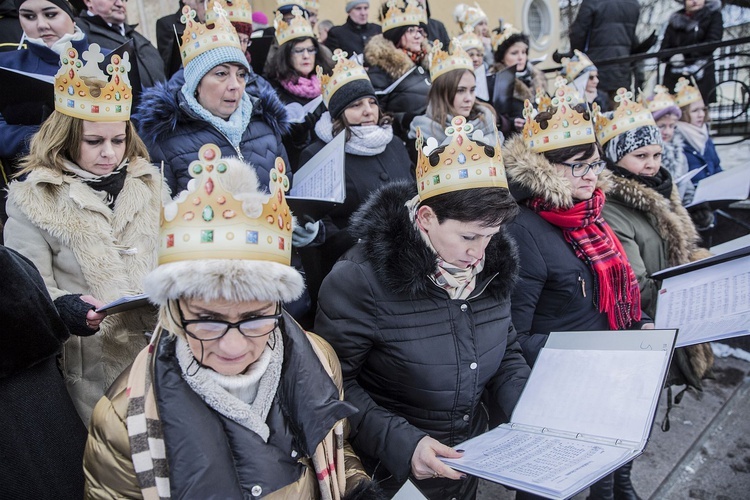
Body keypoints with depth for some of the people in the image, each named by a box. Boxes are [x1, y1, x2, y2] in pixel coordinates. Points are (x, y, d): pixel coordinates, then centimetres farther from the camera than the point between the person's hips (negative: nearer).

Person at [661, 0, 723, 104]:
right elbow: (664, 49, 10)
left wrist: (685, 55, -13)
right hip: (674, 77, 3)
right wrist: (672, 57, -13)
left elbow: (712, 43, -4)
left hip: (700, 77, -2)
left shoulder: (713, 16, 10)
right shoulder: (675, 20, 17)